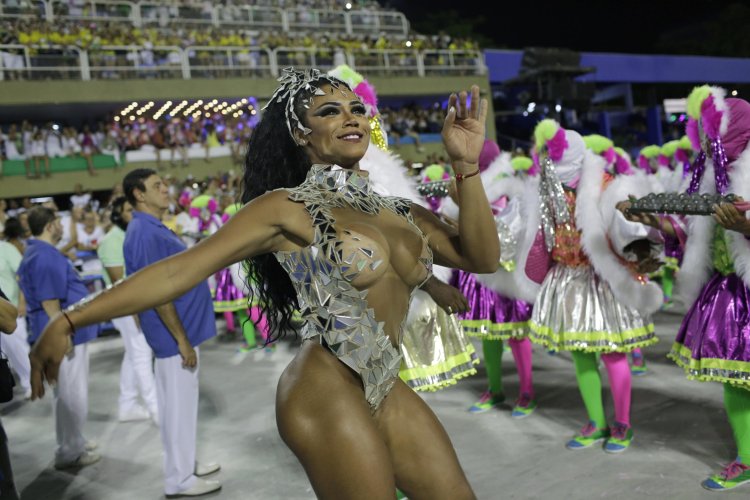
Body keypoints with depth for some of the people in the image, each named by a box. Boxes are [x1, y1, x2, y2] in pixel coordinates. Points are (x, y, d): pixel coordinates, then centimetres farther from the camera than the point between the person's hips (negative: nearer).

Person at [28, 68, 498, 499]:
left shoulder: (398, 212, 9)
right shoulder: (288, 208, -7)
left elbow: (481, 258, 2)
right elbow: (179, 270, -10)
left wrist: (467, 165, -9)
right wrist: (69, 322, -14)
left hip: (386, 390, 7)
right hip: (328, 392, -7)